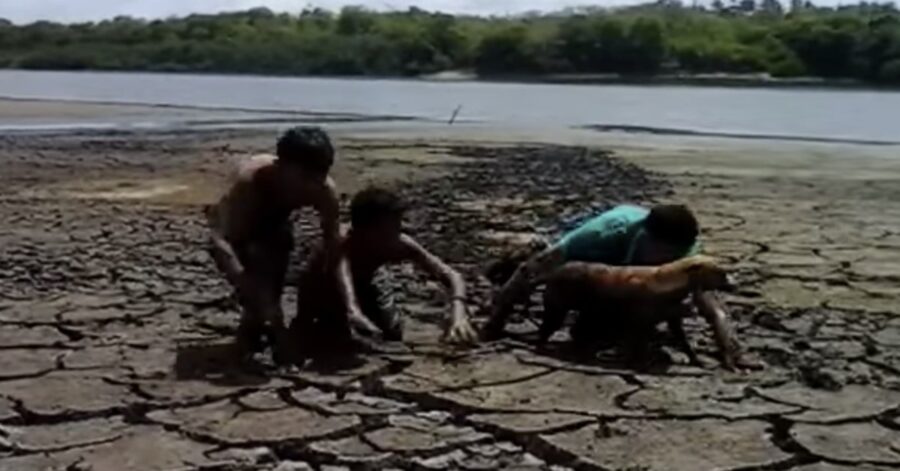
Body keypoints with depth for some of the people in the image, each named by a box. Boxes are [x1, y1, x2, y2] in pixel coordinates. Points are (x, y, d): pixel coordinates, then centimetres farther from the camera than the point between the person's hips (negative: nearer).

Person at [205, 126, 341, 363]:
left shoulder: (325, 190, -32)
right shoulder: (250, 179, -43)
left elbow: (334, 251, -26)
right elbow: (222, 241, -50)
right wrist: (254, 296, -62)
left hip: (273, 226, 3)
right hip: (232, 228, -3)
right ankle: (253, 327, -13)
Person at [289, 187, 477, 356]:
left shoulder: (399, 244, -31)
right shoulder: (342, 248, -44)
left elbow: (451, 276, -34)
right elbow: (343, 277, -67)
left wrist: (458, 314, -54)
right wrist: (353, 313, -89)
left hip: (361, 288, 4)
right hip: (320, 294, -4)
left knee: (393, 332, -11)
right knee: (341, 339, -22)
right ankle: (304, 329, 11)